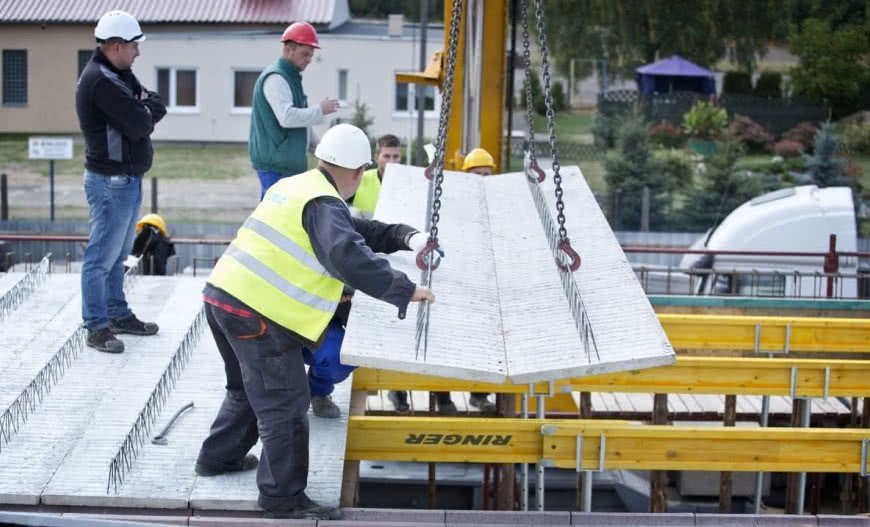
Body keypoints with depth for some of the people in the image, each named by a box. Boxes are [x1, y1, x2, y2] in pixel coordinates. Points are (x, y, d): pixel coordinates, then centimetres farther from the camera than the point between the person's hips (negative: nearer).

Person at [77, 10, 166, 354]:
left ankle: (118, 315, 28)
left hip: (126, 180, 10)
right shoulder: (100, 80, -20)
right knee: (101, 257, -3)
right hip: (111, 182, -10)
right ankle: (96, 327, 2)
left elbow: (158, 109, 9)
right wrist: (146, 112, -2)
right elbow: (139, 126, -23)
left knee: (118, 255, 18)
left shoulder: (117, 75, 13)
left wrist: (144, 110, -11)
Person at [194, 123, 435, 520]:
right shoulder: (324, 204, -14)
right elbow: (348, 256, -29)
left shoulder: (296, 187, 16)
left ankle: (218, 457, 42)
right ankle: (283, 496, 7)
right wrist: (404, 290, -23)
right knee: (285, 404, 0)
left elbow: (351, 230, 25)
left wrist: (403, 236, 18)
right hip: (257, 312, -10)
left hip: (222, 295, 10)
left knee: (249, 389, 29)